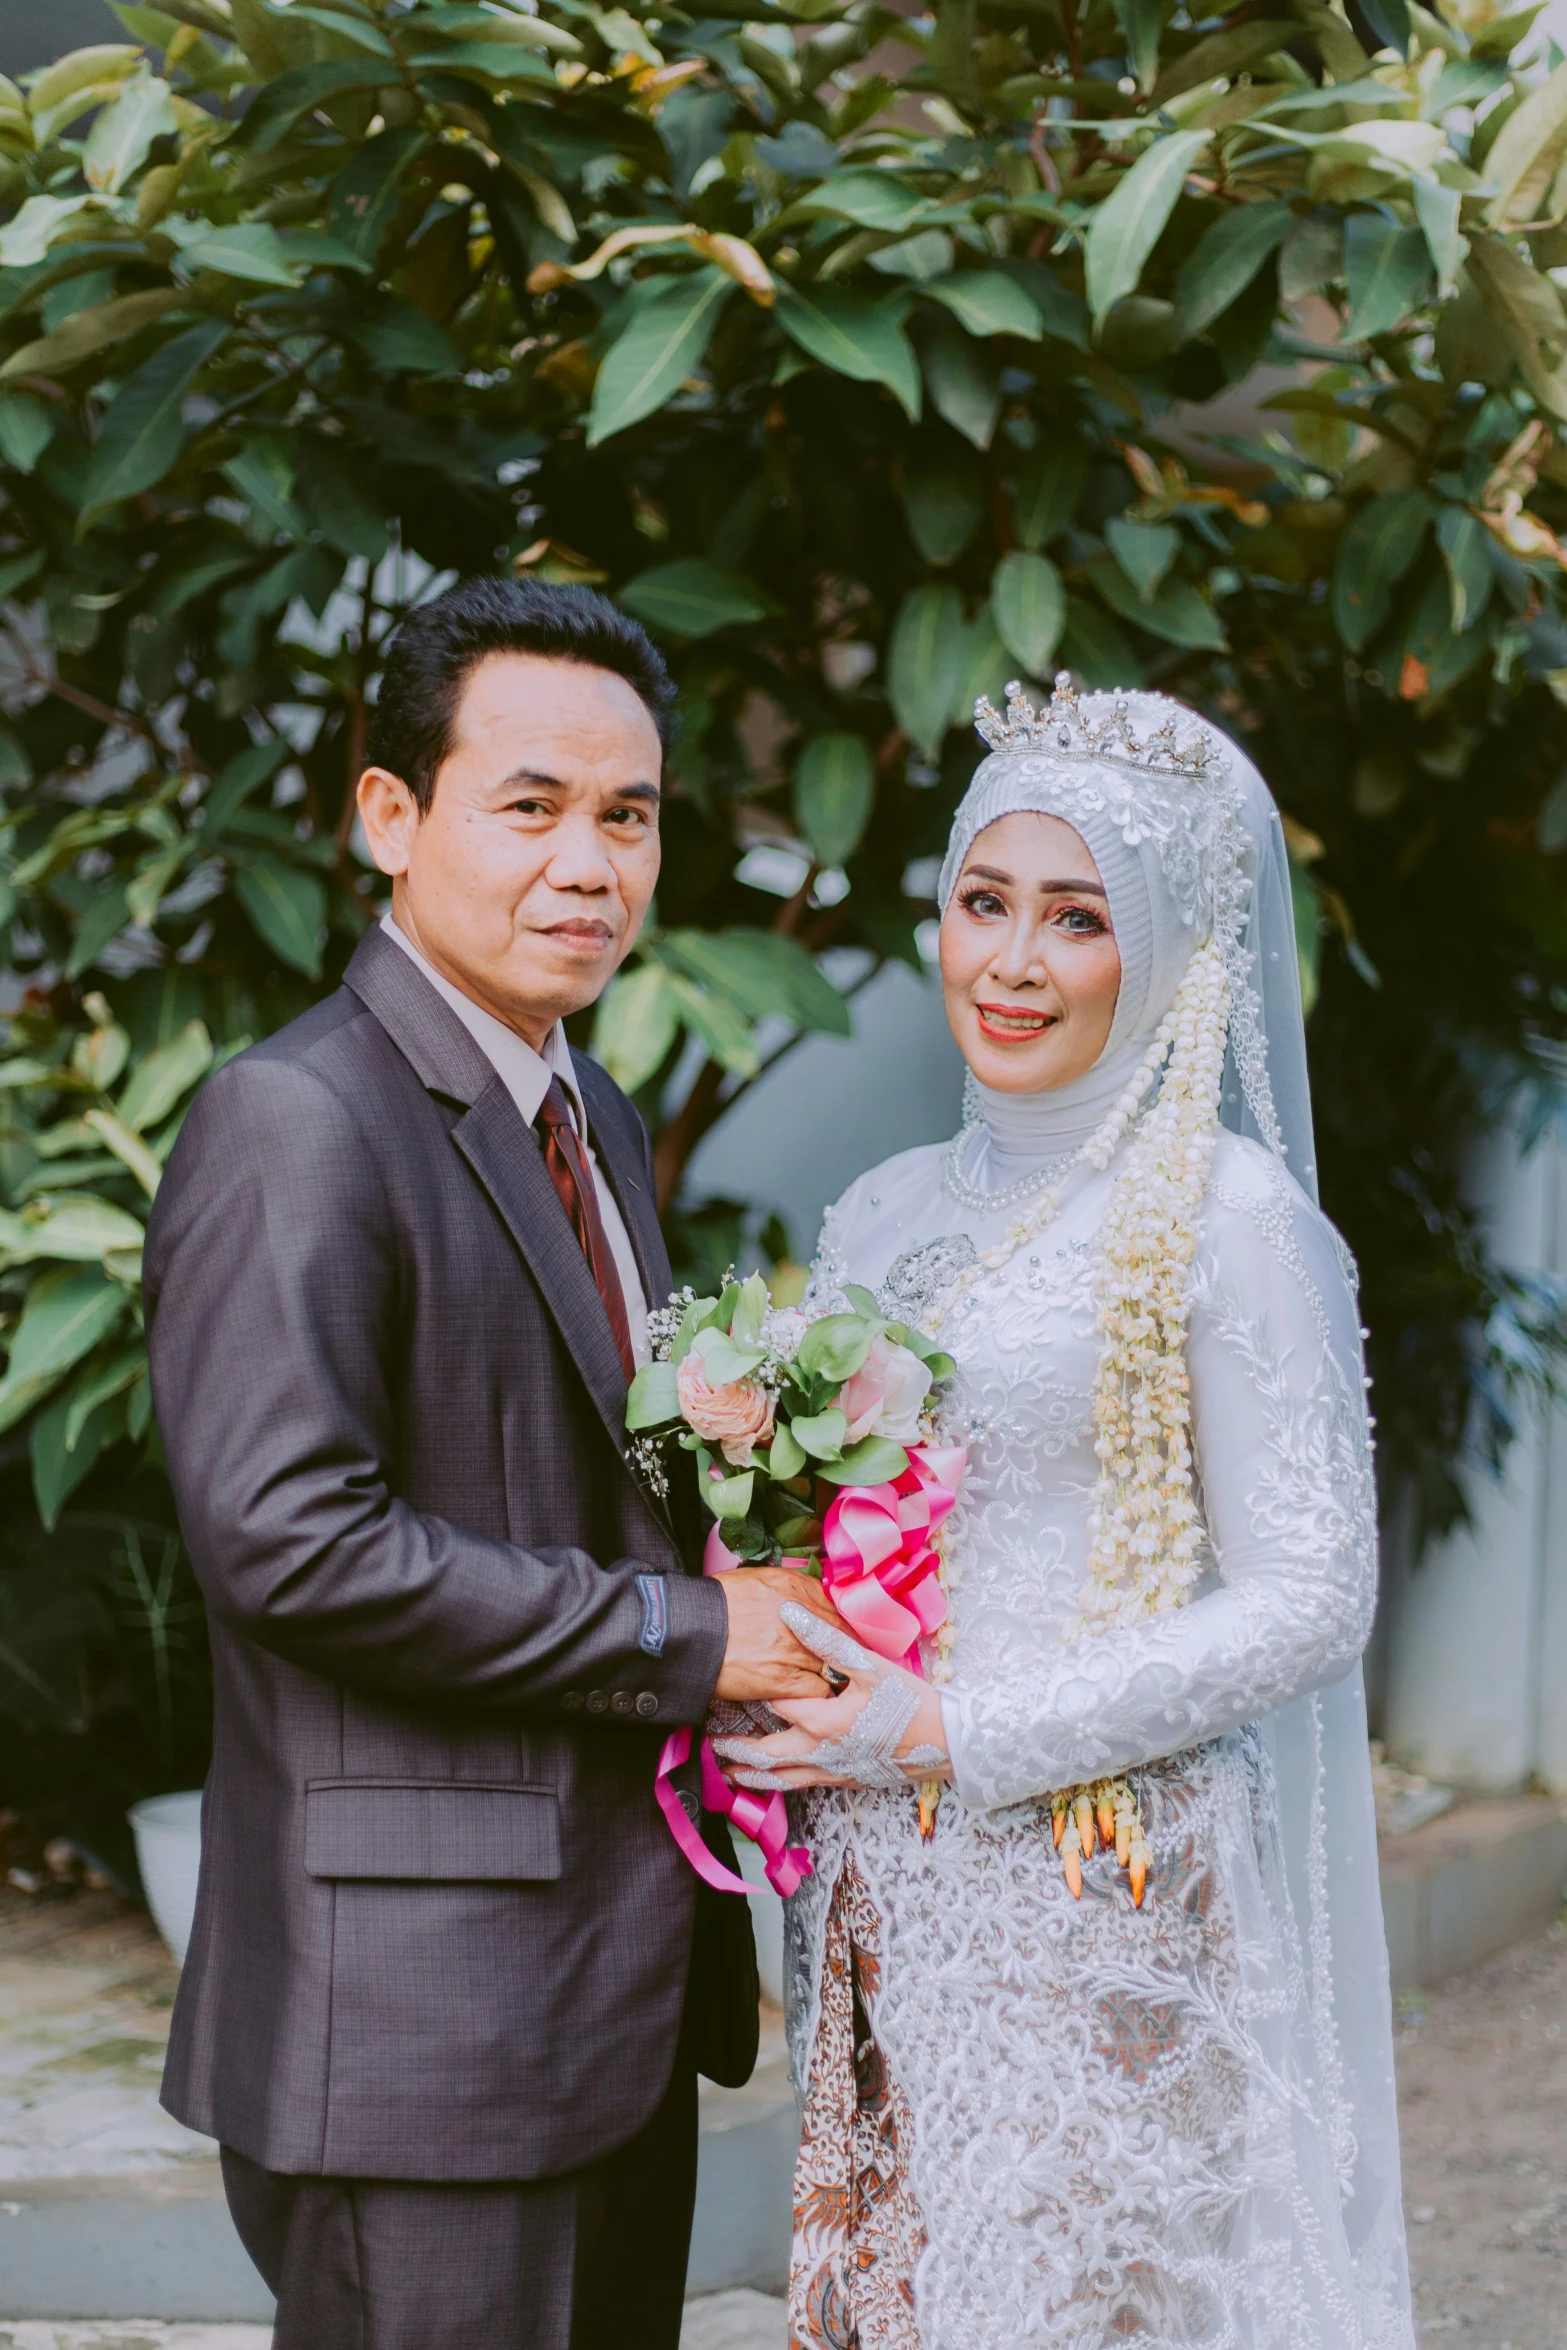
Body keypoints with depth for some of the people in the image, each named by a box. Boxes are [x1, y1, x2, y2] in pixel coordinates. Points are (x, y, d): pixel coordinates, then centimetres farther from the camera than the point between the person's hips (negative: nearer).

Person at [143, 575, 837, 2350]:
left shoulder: (599, 1124, 16)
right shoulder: (294, 1124, -15)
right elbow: (291, 1536, -24)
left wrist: (738, 1567, 2)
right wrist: (676, 1638, -18)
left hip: (625, 1993, 9)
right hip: (419, 2015, -9)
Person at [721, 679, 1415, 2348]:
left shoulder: (1224, 1214, -10)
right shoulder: (889, 1211, 10)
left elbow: (1307, 1600, -12)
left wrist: (956, 1732, -15)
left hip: (1106, 1907, -6)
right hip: (885, 1901, 6)